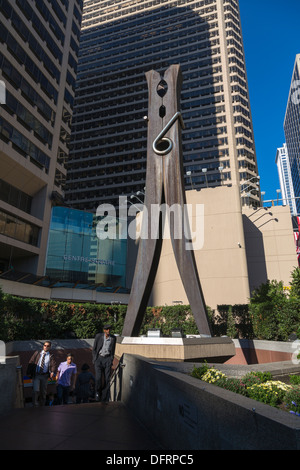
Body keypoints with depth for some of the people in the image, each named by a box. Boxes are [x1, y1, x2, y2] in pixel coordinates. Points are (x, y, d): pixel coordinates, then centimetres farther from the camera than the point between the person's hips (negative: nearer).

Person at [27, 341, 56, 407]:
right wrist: (29, 372, -3)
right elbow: (31, 362, 5)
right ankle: (35, 405, 4)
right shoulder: (37, 353, 5)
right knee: (36, 390, -14)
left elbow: (53, 365, -5)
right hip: (36, 375, -1)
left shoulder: (51, 356, 3)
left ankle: (42, 406, 26)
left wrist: (52, 372, -25)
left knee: (43, 392, 10)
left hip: (44, 376, 1)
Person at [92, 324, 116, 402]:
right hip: (99, 358, -1)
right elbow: (94, 348, 1)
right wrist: (94, 359, -4)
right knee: (98, 378, -14)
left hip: (108, 359, 2)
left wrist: (111, 360, 3)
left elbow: (113, 350, 9)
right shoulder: (98, 336, -7)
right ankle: (97, 392, 14)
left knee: (107, 379, -1)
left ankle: (105, 399, 10)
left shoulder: (113, 338, -1)